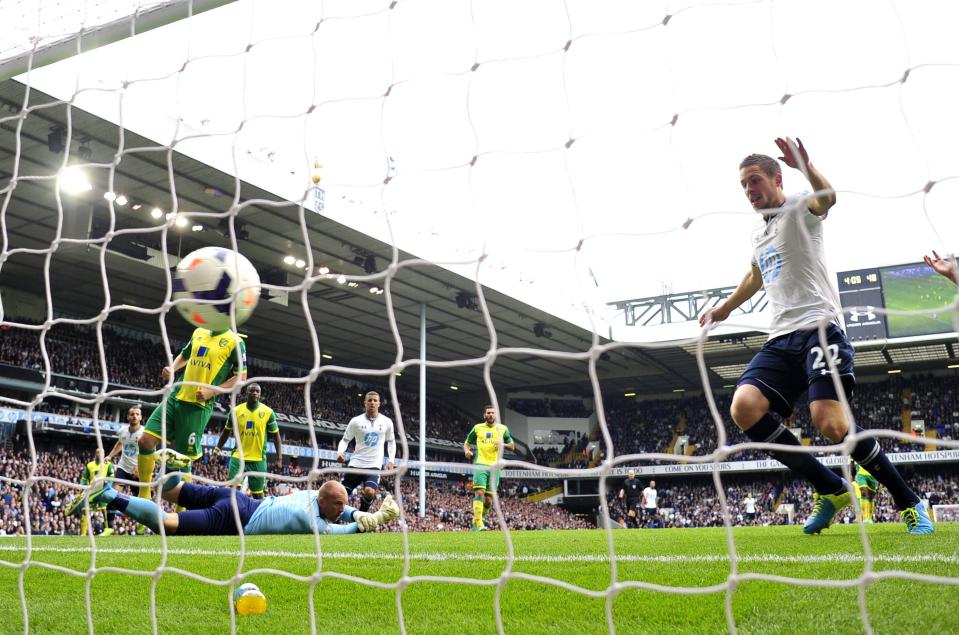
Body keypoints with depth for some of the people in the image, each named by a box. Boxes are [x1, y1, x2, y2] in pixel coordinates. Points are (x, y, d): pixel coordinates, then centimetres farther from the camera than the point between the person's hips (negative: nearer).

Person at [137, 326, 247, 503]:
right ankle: (143, 497, 10)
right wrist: (172, 369, 6)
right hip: (176, 397, 6)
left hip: (199, 406, -6)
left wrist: (212, 391, -17)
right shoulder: (198, 333, 14)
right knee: (146, 440, -4)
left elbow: (241, 376, -6)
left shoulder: (235, 342, -4)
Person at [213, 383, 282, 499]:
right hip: (238, 457, 1)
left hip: (258, 459, -1)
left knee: (257, 493, 6)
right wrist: (216, 451, 10)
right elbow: (226, 432, 14)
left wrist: (279, 458, -5)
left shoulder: (268, 412, -3)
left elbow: (276, 435, 1)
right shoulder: (236, 411, 0)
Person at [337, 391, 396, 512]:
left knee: (369, 492, -24)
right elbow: (345, 440, 5)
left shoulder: (387, 422, 3)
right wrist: (340, 452, -16)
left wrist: (391, 460, 5)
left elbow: (391, 442, 16)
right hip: (356, 463, 1)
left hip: (374, 465, -1)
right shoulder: (356, 421, -1)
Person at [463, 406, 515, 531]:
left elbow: (512, 446, 15)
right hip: (480, 464, -2)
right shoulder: (477, 428, 10)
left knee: (489, 500, 1)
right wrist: (467, 451, -7)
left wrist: (503, 444, -7)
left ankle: (476, 521, 20)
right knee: (479, 493, -19)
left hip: (495, 467, 2)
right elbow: (467, 443, 16)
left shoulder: (502, 429, 12)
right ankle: (478, 524, -22)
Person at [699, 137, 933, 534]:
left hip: (819, 327, -7)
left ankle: (909, 502, 1)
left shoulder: (799, 209, 0)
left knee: (828, 421, -24)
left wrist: (805, 166, -48)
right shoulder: (758, 233, 23)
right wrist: (726, 307, 54)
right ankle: (832, 491, -5)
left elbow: (827, 197, -26)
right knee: (743, 407, -17)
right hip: (781, 338, 7)